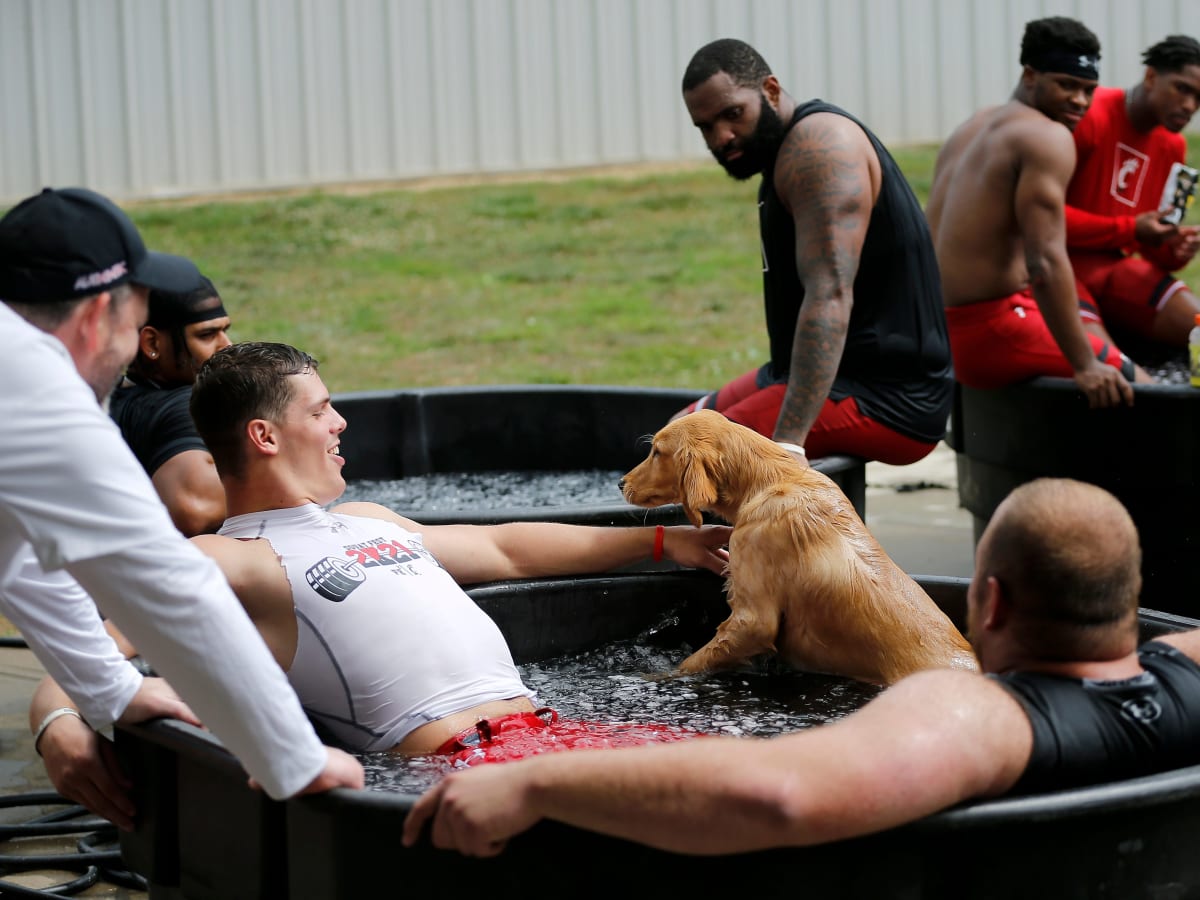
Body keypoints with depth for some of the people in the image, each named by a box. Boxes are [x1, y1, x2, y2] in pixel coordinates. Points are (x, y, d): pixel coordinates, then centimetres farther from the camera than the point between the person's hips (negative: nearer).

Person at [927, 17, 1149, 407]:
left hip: (944, 333, 10)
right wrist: (1084, 366, -21)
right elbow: (1046, 262, -22)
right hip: (992, 334, -10)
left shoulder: (973, 127, 16)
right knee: (1137, 390, -4)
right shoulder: (1048, 137, -13)